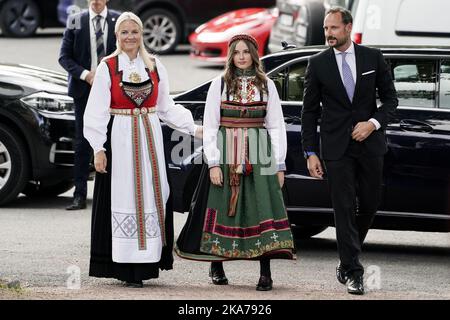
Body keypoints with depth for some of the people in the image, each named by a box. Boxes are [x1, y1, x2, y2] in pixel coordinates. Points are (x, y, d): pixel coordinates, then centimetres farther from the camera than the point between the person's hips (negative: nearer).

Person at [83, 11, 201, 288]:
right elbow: (97, 111, -3)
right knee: (123, 199, -4)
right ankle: (126, 268, -4)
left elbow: (167, 107, 14)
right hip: (119, 140, -3)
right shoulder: (107, 68, 0)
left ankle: (145, 263, 5)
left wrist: (194, 128, 5)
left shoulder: (155, 67, 10)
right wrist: (98, 148, -9)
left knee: (151, 198, 1)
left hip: (150, 140, 3)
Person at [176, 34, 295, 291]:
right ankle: (217, 266, 18)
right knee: (223, 209, 3)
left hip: (259, 157, 0)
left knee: (263, 209, -8)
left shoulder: (266, 86, 8)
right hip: (226, 155, 0)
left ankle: (266, 273, -9)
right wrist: (213, 163, -8)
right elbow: (209, 127, 1)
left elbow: (276, 126, 7)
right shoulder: (220, 84, 4)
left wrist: (279, 164, 1)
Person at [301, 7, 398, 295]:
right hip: (336, 148, -2)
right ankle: (353, 272, -1)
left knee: (369, 205, 7)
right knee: (345, 209, -4)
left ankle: (348, 261, 27)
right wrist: (310, 153, -2)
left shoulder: (373, 57, 2)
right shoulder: (318, 64, 0)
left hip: (370, 143, 2)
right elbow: (310, 111, 3)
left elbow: (390, 98, 7)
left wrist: (374, 123, -11)